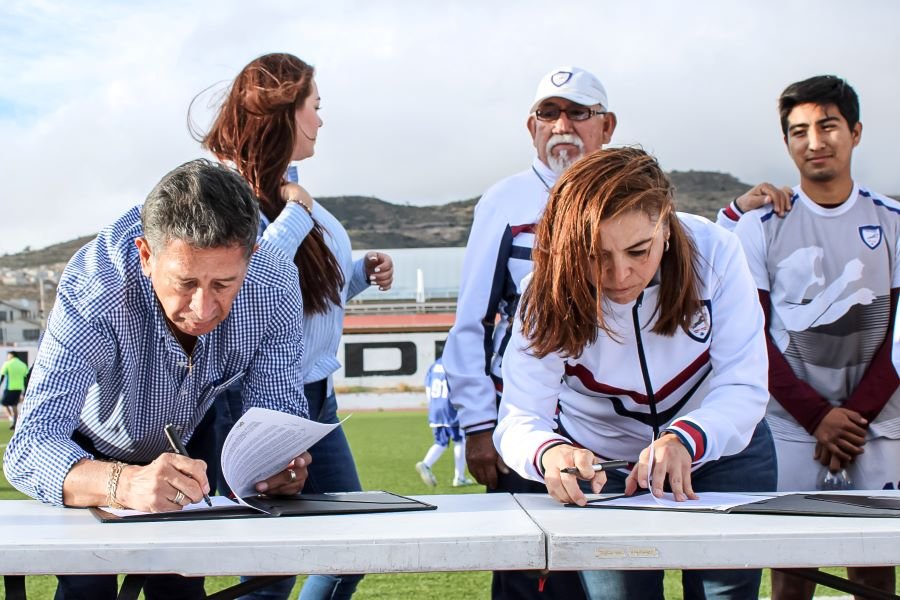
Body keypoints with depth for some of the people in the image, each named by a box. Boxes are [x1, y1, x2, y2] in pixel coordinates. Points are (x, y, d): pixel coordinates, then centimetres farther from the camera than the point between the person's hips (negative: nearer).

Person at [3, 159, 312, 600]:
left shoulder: (274, 289, -31)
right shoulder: (95, 289, -41)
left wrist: (281, 465, -47)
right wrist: (125, 482, -68)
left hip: (186, 444, 3)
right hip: (86, 455, -2)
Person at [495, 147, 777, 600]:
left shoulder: (714, 253, -25)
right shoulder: (550, 295, -25)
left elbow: (743, 388, -27)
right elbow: (520, 418, -31)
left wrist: (684, 440, -47)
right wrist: (550, 453, -55)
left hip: (724, 454, 1)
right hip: (601, 465, -1)